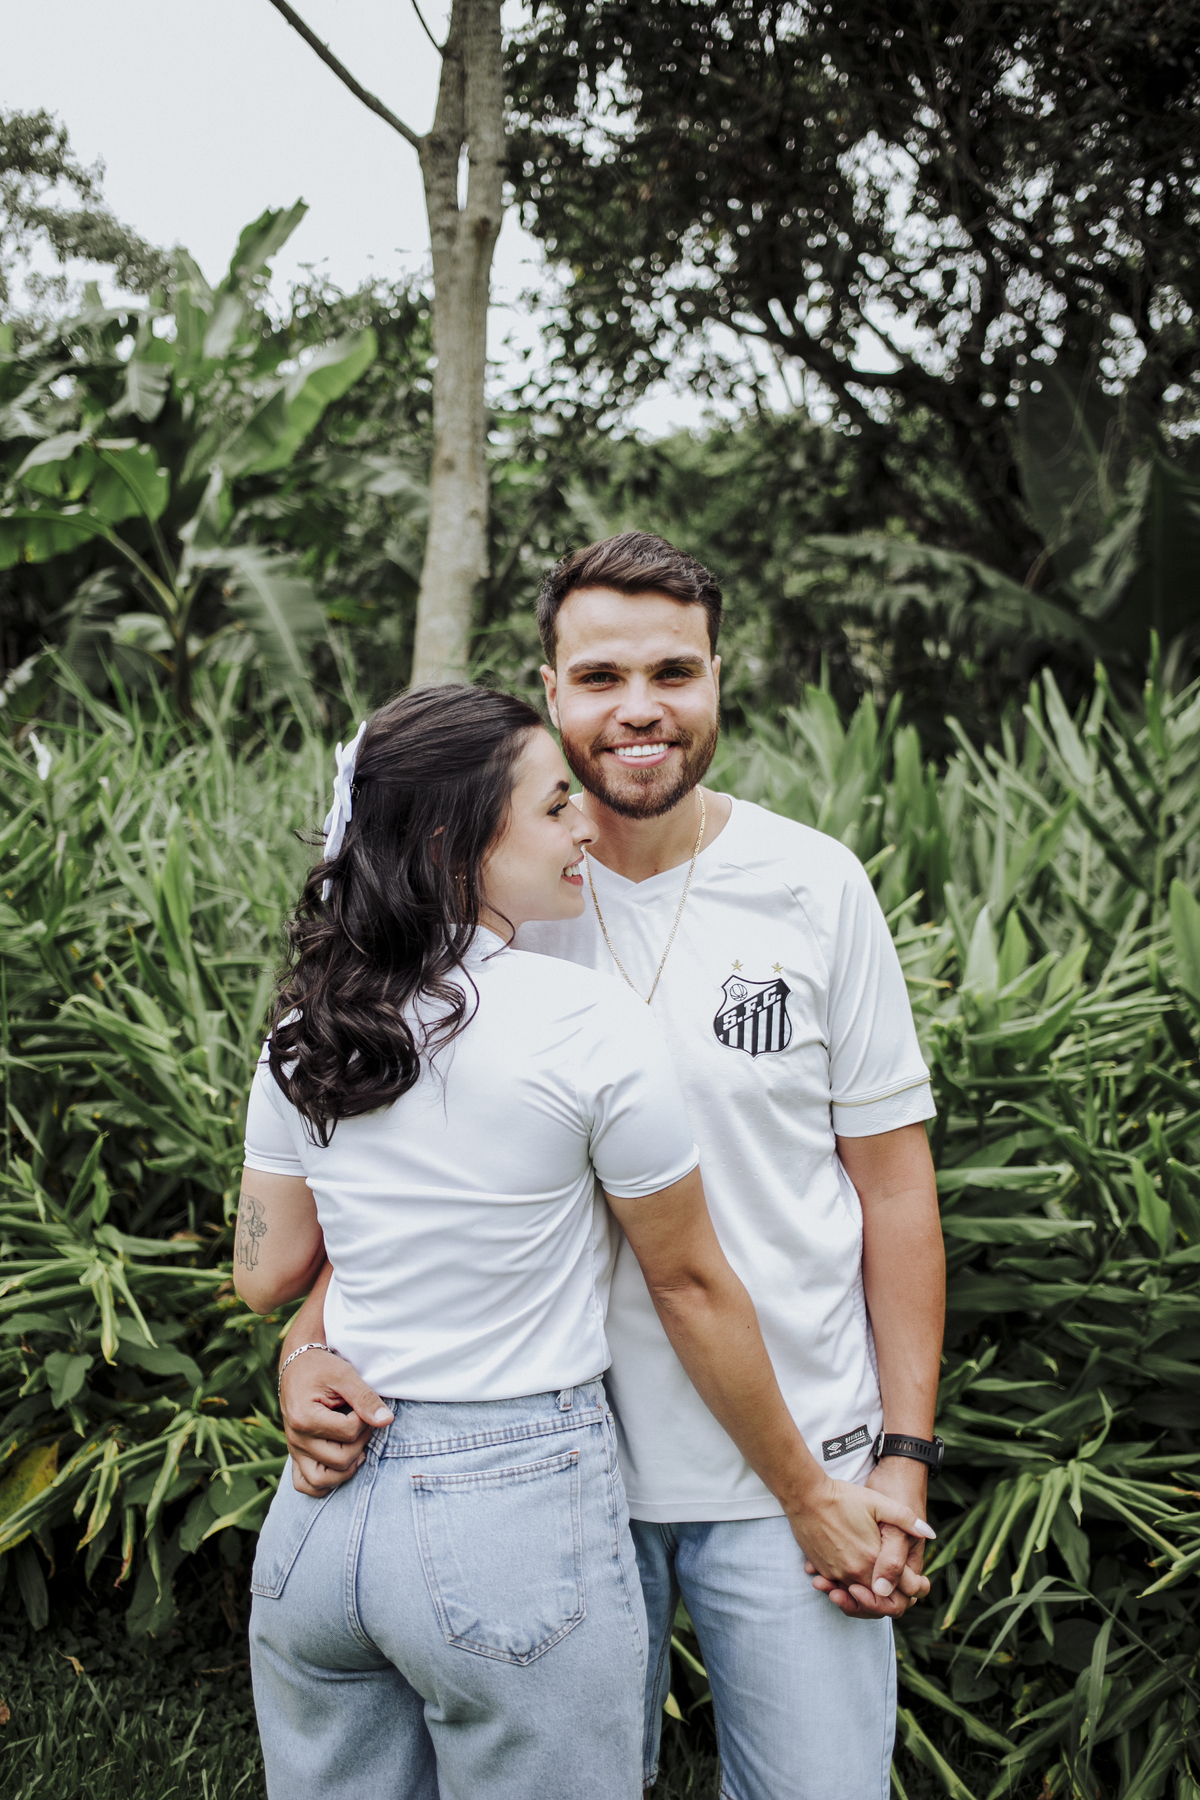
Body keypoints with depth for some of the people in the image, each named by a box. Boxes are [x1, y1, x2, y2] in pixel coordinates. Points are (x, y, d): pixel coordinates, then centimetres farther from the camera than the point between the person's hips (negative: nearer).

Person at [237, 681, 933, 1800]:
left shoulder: (307, 1029, -1)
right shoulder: (587, 1027, -15)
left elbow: (266, 1273, 9)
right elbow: (691, 1286, -7)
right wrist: (808, 1495, 6)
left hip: (322, 1507, 6)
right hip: (516, 1514, -5)